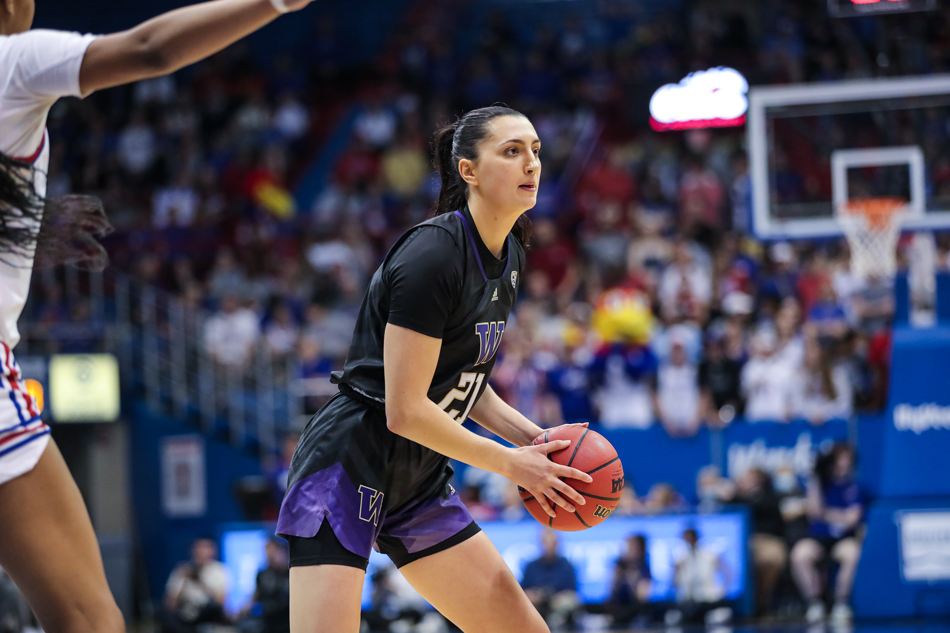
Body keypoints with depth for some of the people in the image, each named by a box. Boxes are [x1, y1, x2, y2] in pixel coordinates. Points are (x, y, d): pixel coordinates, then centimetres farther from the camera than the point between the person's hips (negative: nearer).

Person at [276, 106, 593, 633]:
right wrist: (509, 463, -12)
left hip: (418, 480, 9)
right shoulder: (432, 255, -19)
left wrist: (530, 437, 3)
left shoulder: (508, 255, 9)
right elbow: (404, 411, -21)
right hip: (348, 466, -9)